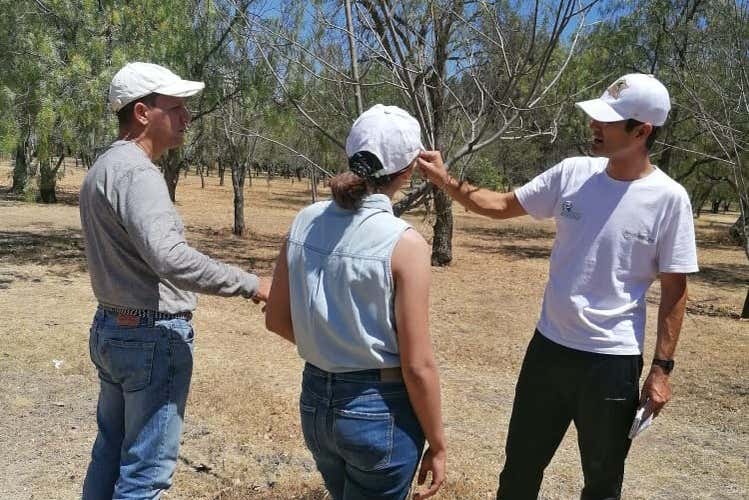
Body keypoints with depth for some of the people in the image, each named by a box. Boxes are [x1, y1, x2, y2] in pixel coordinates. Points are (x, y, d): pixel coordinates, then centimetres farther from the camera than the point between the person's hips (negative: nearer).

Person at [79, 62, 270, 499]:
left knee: (110, 451, 21)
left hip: (111, 327, 10)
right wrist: (250, 284, -27)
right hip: (153, 336, -10)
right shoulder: (136, 172, -20)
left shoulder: (103, 167, 12)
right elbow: (169, 257, -33)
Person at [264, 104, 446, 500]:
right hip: (379, 410, -5)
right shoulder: (404, 243, -20)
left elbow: (276, 318, 5)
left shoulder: (305, 222, -4)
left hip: (315, 400, 6)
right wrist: (437, 445, -5)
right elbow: (417, 365, -17)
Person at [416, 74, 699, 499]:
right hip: (548, 346, 4)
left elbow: (674, 288, -7)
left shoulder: (668, 198, -13)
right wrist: (445, 181, -6)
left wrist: (662, 368, -8)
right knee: (521, 465, 20)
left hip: (613, 360, -3)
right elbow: (503, 205, 6)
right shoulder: (573, 173, -3)